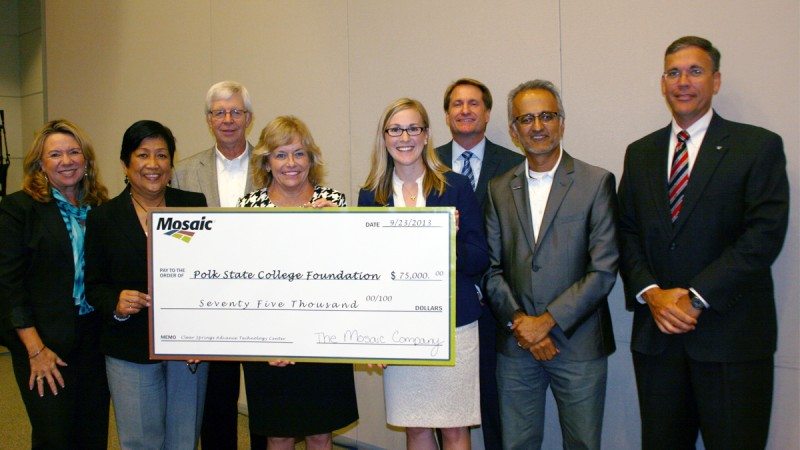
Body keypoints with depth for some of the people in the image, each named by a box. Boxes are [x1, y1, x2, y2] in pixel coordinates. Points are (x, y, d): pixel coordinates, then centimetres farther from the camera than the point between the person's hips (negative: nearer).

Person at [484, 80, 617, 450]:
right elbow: (492, 269, 7)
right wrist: (518, 321, -8)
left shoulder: (597, 182, -3)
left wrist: (548, 320, -12)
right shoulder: (499, 190, 8)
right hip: (516, 345, 3)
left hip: (578, 345, -3)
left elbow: (604, 270, -9)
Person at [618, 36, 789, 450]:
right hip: (656, 334, 4)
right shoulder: (639, 154, 12)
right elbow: (627, 233, 8)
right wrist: (651, 293, -9)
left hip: (732, 336, -3)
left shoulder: (759, 146, -1)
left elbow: (764, 235, -11)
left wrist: (696, 297, -16)